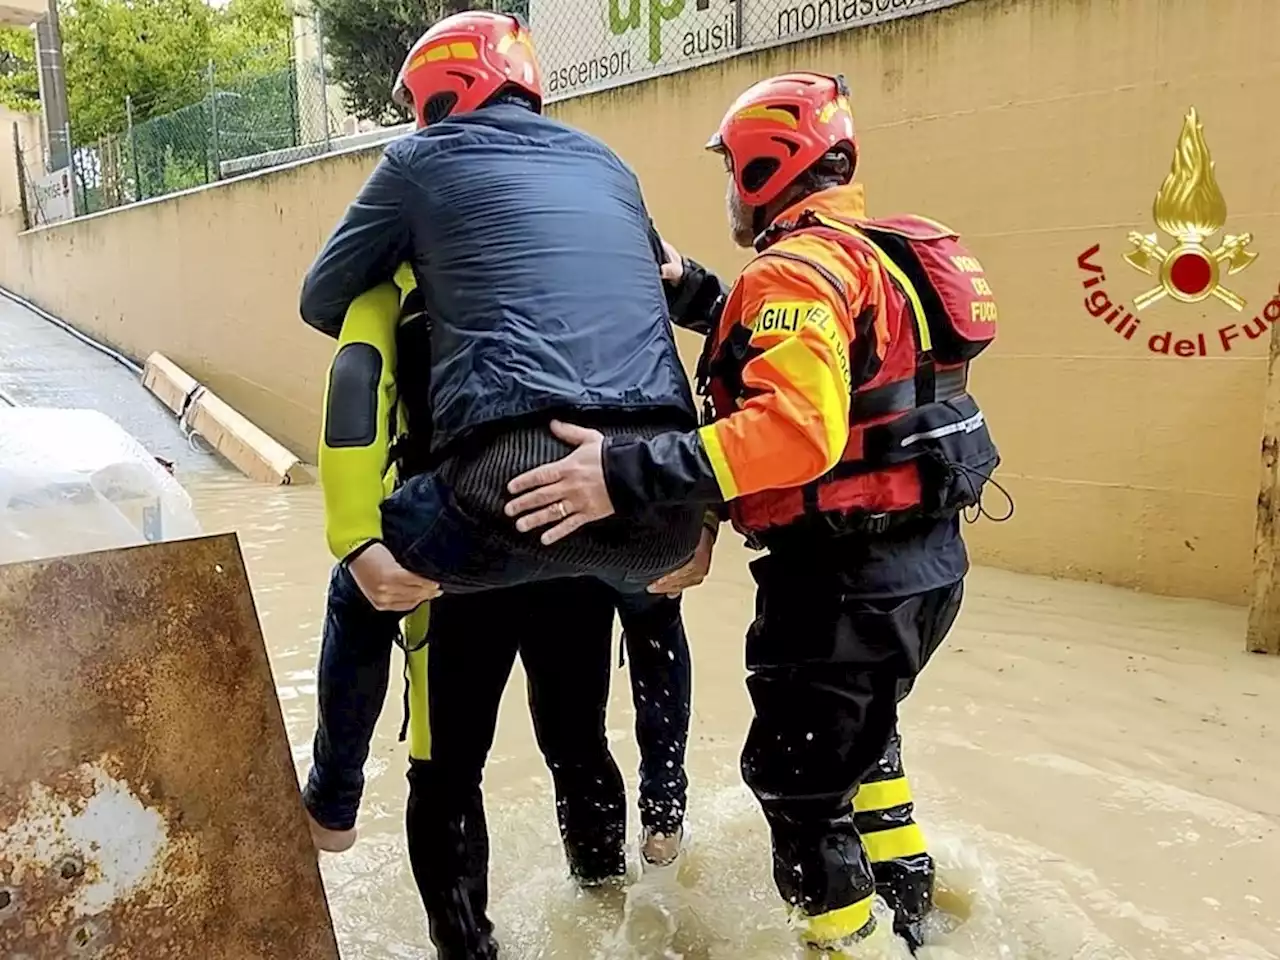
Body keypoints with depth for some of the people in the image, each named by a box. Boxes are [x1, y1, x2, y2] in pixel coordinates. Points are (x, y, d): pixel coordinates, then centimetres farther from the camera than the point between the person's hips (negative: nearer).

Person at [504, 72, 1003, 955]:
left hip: (850, 574, -11)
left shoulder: (799, 267, -17)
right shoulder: (872, 255, 14)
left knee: (798, 775, 6)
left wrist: (630, 474, -37)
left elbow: (798, 426, -33)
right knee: (858, 730, 31)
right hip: (919, 555, 11)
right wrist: (695, 289, 19)